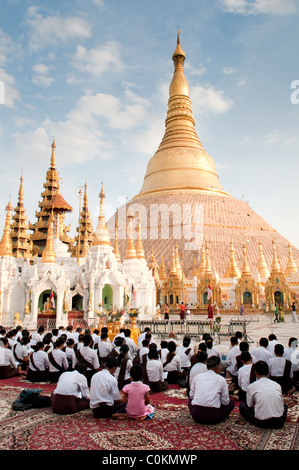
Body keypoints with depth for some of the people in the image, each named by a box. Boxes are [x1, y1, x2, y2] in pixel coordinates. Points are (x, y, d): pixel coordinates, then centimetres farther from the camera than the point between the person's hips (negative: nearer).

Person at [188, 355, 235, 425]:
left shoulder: (197, 377, 8)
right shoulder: (221, 379, 0)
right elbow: (225, 402, 4)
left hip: (196, 415, 2)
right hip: (212, 417, -2)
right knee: (231, 402, 21)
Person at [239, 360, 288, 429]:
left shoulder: (252, 386, -1)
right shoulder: (277, 385, 6)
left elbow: (249, 405, 8)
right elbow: (281, 403, 19)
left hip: (261, 422, -2)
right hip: (279, 423, 3)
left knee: (242, 405, 18)